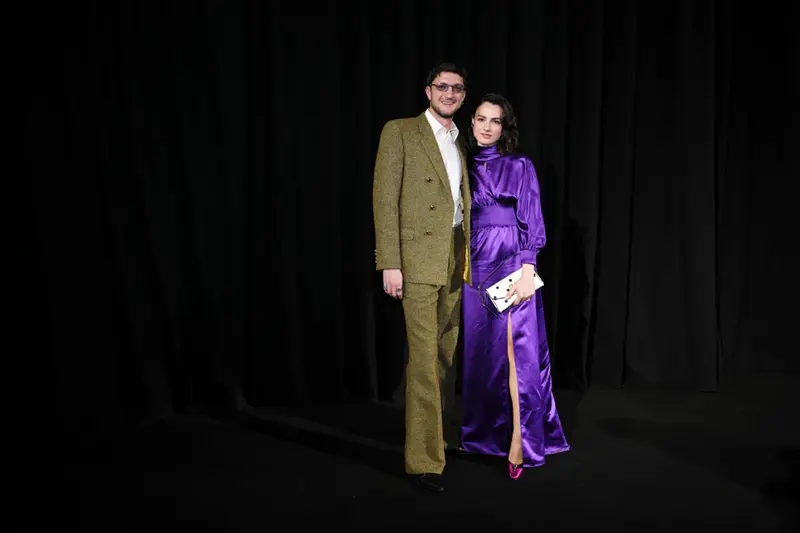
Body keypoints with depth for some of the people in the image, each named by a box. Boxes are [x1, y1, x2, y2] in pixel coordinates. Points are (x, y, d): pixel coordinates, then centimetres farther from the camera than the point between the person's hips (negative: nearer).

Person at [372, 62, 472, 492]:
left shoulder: (461, 142, 16)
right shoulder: (400, 132, -3)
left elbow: (464, 203, 16)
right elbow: (385, 199, -9)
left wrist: (469, 258, 11)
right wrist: (390, 263, -16)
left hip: (456, 258, 7)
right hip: (418, 256, -6)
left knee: (446, 352, 13)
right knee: (424, 356, -7)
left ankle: (438, 430, 28)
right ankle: (424, 457, 0)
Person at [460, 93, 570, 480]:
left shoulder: (519, 167, -1)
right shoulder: (467, 167, 12)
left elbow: (531, 224, -5)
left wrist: (527, 272, -15)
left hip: (511, 267, -5)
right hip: (475, 268, 5)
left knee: (515, 351, -6)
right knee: (480, 351, 9)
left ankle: (520, 444, -1)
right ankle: (487, 433, 22)